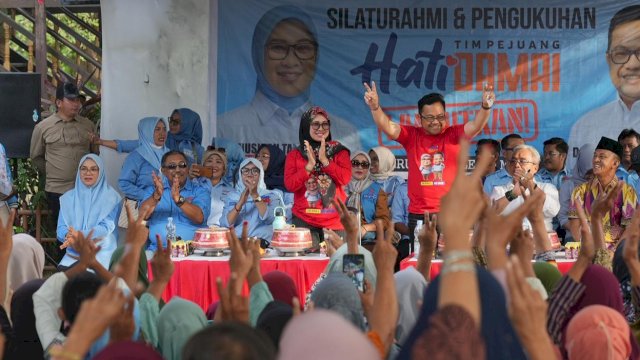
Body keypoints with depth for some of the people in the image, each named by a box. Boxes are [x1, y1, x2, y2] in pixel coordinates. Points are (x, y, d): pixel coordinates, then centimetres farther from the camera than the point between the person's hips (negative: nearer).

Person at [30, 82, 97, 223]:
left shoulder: (88, 125, 6)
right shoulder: (42, 127, 0)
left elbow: (95, 154, 16)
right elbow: (36, 157, 10)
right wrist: (51, 173, 9)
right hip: (57, 190, -2)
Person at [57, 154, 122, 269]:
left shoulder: (111, 197, 4)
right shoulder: (68, 198, 15)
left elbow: (106, 227, -8)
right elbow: (61, 229, 9)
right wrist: (68, 235, -17)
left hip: (101, 252, -3)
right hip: (74, 252, 3)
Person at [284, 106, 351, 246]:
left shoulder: (339, 150, 8)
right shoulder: (295, 154, 8)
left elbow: (345, 178, -6)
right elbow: (290, 185, -4)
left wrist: (324, 160, -13)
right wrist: (310, 165, -12)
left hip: (335, 220, 0)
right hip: (304, 221, 0)